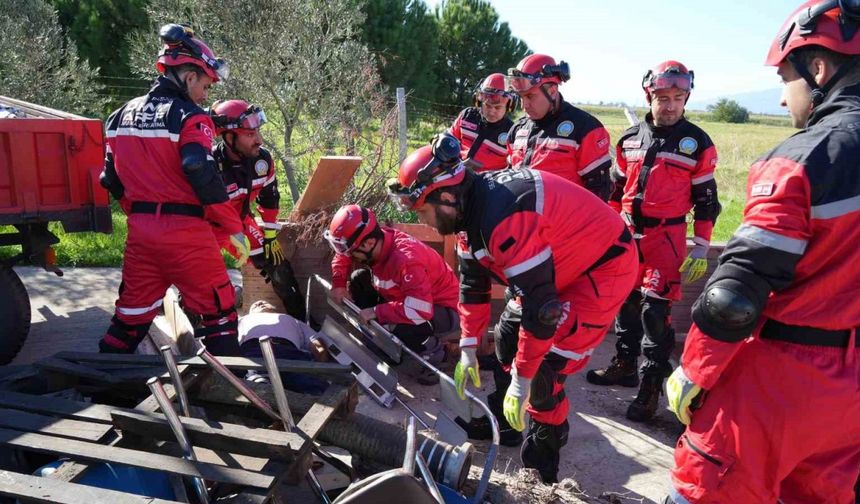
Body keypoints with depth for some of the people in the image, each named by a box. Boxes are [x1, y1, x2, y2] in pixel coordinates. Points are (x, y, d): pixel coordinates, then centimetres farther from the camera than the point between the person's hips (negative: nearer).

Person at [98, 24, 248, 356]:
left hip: (140, 231, 7)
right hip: (184, 231, -6)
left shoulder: (123, 115, 12)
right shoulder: (190, 117, -10)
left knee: (132, 312, 19)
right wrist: (234, 228, -13)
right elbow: (203, 175, -20)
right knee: (218, 310, 6)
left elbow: (112, 178, 15)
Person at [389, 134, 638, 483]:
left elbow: (540, 305, -33)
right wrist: (468, 350, 8)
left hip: (604, 267, -9)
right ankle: (503, 420, 35)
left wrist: (522, 380, -23)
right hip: (567, 263, 10)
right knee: (508, 336, 14)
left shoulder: (504, 218, -35)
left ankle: (542, 463, 12)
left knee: (543, 369, -11)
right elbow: (473, 281, 6)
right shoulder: (470, 209, -4)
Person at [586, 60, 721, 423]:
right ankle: (624, 365, 30)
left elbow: (706, 199, -1)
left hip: (666, 238, -4)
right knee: (625, 301, 13)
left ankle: (652, 385, 6)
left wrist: (701, 248, -5)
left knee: (656, 310, -5)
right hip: (627, 234, 5)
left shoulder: (697, 143, -3)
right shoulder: (629, 139, 8)